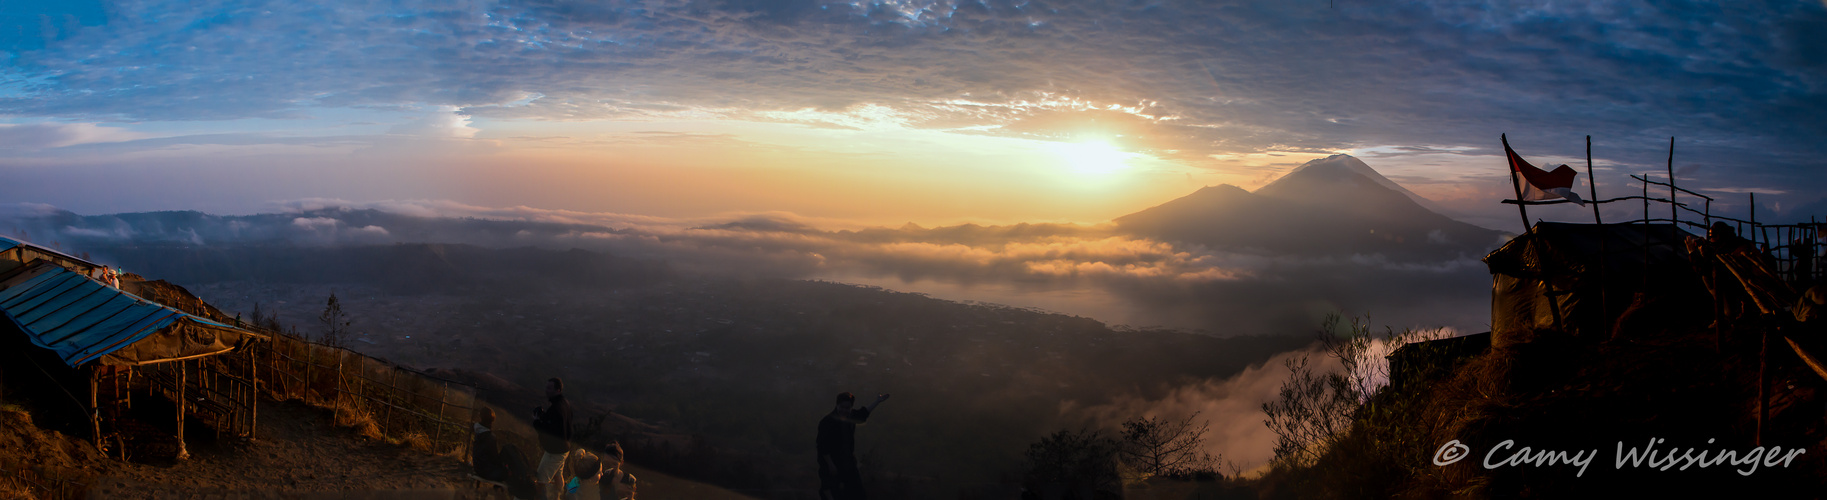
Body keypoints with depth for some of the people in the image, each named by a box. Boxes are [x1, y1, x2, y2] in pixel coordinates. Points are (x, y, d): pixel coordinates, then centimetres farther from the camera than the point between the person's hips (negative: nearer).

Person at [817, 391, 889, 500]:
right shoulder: (827, 422, -23)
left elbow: (862, 413, 22)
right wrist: (830, 465, -22)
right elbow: (823, 446, -22)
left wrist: (877, 401, 25)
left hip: (847, 462, 8)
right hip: (832, 463, -8)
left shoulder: (850, 416, 0)